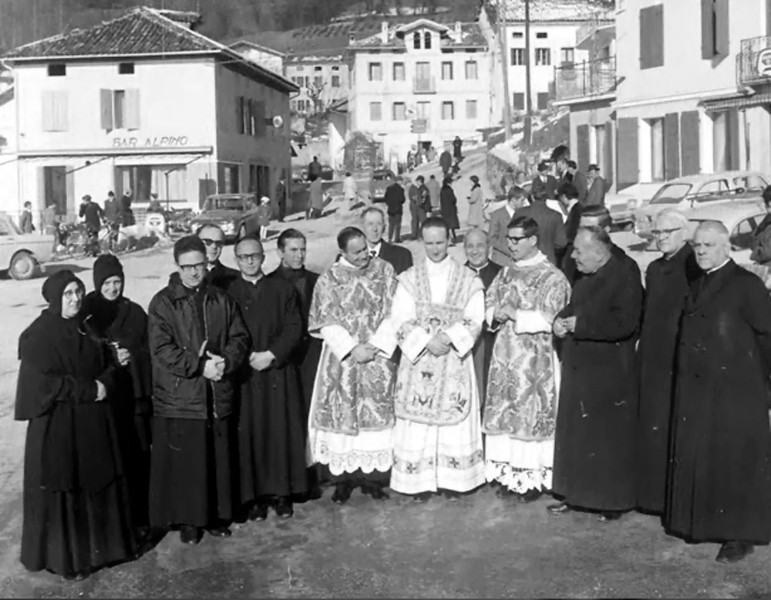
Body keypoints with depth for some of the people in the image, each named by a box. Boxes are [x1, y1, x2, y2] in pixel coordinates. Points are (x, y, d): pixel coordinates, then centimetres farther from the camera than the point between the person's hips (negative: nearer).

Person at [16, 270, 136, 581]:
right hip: (57, 426, -6)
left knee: (98, 485, 13)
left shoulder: (87, 327, 9)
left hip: (94, 422, 6)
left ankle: (100, 545, 27)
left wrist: (105, 384, -9)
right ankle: (64, 557, 15)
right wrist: (89, 390, -17)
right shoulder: (39, 334, -12)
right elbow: (43, 382, -19)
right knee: (63, 492, 2)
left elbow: (107, 365, 13)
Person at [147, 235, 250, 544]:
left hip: (218, 396, 4)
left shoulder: (221, 300, 9)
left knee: (219, 458, 10)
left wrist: (225, 362, -12)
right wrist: (200, 366, -17)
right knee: (184, 462, 2)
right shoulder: (163, 303, -4)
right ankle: (187, 519, 16)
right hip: (178, 399, -4)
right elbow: (161, 349, -11)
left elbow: (240, 337, 7)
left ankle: (217, 514, 25)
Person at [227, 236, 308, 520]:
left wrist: (271, 354, -9)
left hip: (279, 373, 1)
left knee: (282, 433, 2)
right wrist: (247, 357, -11)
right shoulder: (227, 292, 6)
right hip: (244, 376, -1)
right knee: (249, 436, -1)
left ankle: (282, 492, 13)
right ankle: (254, 496, 7)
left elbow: (295, 328, 2)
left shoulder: (283, 288, 9)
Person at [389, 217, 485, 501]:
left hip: (456, 360, 0)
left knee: (454, 417, 2)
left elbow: (474, 321, -3)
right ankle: (420, 480, 10)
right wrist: (426, 341, -17)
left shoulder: (469, 279, 3)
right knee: (418, 419, 0)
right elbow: (401, 321, -4)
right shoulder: (409, 278, 3)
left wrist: (449, 338, -19)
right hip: (417, 360, 0)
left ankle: (452, 478, 13)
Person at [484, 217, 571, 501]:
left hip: (535, 359, -6)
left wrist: (513, 313, -15)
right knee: (503, 412, 7)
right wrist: (496, 315, -7)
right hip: (505, 355, 6)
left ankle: (534, 477, 8)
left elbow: (547, 320, -15)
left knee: (532, 413, -2)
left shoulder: (551, 277, -8)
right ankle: (508, 474, 17)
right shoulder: (507, 272, 12)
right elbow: (489, 304, 14)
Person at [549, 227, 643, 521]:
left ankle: (614, 501, 15)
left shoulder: (625, 276, -15)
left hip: (610, 374, -8)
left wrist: (578, 325, -19)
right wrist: (561, 321, -3)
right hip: (578, 369, 8)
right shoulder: (584, 278, 10)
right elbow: (572, 309, 21)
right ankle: (576, 494, 24)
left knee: (609, 439, 2)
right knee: (575, 435, 13)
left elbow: (624, 323, -25)